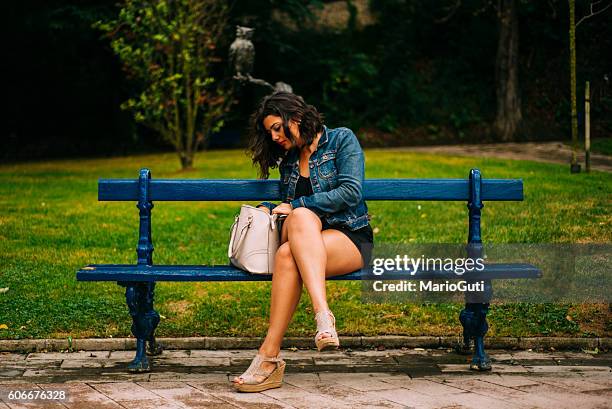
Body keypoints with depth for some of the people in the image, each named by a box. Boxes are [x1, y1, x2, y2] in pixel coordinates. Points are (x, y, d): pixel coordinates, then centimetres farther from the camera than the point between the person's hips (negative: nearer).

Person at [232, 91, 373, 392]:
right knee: (301, 217, -34)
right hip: (305, 239, 4)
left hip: (351, 238, -4)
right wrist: (266, 209, 3)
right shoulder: (288, 159, 21)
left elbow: (351, 193, -8)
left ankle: (269, 355, -42)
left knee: (288, 254, -35)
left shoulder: (341, 139, 4)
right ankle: (322, 313, -48)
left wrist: (294, 206, -9)